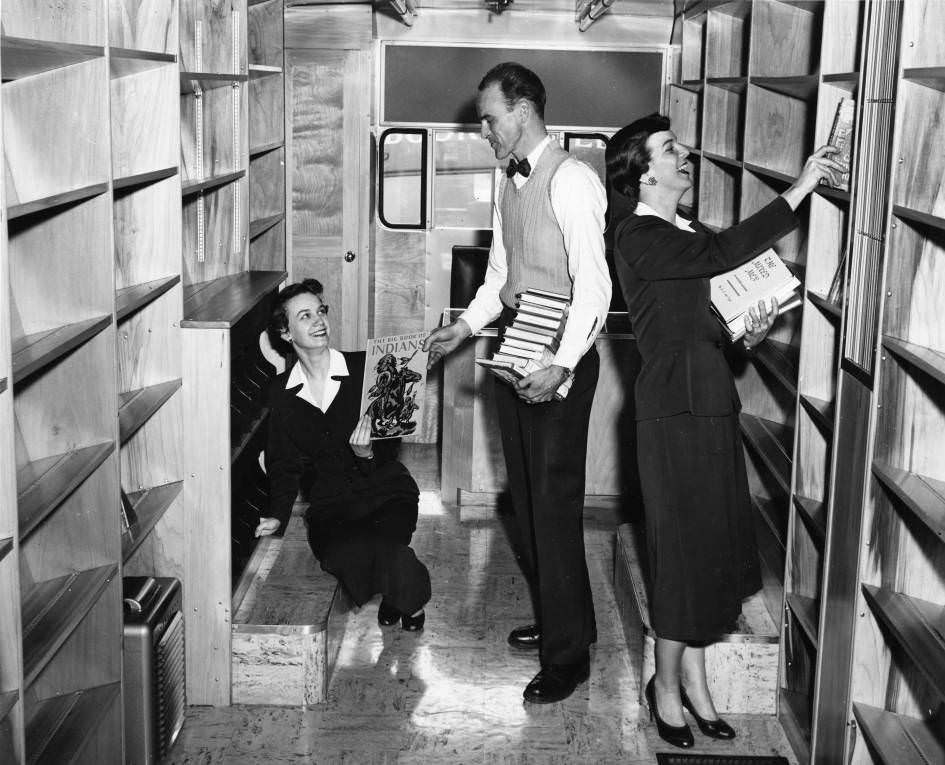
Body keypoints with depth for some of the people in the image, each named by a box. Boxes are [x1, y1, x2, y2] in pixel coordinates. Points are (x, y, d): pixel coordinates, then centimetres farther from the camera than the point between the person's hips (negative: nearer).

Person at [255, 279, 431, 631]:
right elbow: (284, 463, 12)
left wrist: (368, 454, -24)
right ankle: (396, 590, 4)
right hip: (329, 500, 2)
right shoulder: (281, 393, 7)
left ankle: (409, 597, 6)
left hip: (384, 487, -2)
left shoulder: (365, 369, -2)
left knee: (385, 546, -33)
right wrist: (278, 515, -3)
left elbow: (391, 441, -2)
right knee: (342, 553, -32)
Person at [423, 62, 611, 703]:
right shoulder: (509, 183, 12)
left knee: (555, 504, -4)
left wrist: (563, 366, -27)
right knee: (526, 497, 15)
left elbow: (593, 286, -20)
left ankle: (569, 654, 8)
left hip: (560, 361, -9)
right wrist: (466, 326, 10)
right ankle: (555, 619, 32)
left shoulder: (571, 181, -15)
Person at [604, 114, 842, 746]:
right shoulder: (639, 237, -12)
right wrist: (800, 190, -21)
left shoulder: (686, 235, 16)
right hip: (676, 408, -8)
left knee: (717, 545, 12)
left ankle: (694, 677, 26)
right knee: (686, 548, 0)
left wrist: (748, 333, -3)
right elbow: (726, 253, -26)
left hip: (713, 404, 8)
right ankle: (668, 683, 18)